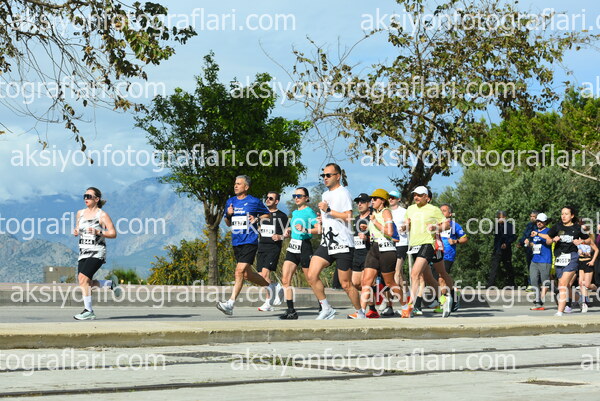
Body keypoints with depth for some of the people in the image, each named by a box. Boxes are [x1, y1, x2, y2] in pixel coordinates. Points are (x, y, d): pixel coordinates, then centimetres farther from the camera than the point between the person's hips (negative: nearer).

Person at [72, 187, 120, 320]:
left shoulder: (102, 215, -6)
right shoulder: (80, 213, 11)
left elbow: (113, 233, -7)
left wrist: (98, 232, -21)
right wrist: (76, 232, 1)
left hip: (97, 253, -7)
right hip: (83, 252, 7)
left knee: (83, 278, -20)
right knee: (87, 284, 2)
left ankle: (88, 311, -11)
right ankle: (111, 283, 30)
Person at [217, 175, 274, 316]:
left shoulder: (254, 202, -2)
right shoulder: (230, 202, 13)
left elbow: (267, 215, 10)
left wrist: (257, 219, -9)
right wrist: (228, 215, 0)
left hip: (250, 242, -7)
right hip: (236, 242, 7)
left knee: (240, 271, -17)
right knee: (247, 274, 12)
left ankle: (230, 304, -19)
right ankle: (269, 286, 36)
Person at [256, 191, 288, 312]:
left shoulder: (282, 216, 1)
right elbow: (258, 231, 23)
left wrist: (279, 237, -17)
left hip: (274, 247, -6)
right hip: (261, 247, 6)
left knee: (265, 273, -18)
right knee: (261, 277, 0)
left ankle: (268, 303, -8)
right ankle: (277, 288, 22)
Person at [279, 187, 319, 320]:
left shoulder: (309, 212, -6)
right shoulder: (294, 212, 17)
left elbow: (319, 229, -15)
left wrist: (305, 230, -28)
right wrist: (289, 230, 13)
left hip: (304, 247, -8)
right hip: (292, 247, 8)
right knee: (285, 279, -4)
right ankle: (291, 311, -2)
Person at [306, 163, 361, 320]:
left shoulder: (343, 193, -7)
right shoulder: (325, 194, 19)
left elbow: (348, 216, -18)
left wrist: (328, 210, -20)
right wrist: (323, 218, 14)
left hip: (343, 244, -8)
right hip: (326, 244, 8)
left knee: (346, 284, -3)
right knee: (312, 276, -6)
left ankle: (360, 313, 14)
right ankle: (326, 309, 4)